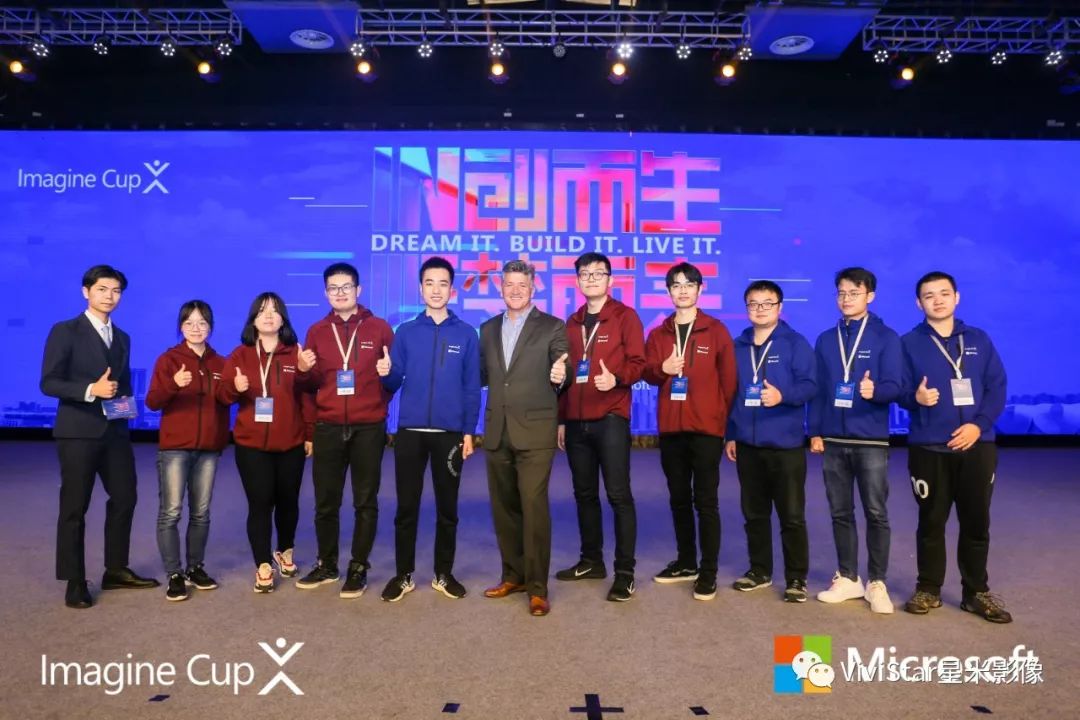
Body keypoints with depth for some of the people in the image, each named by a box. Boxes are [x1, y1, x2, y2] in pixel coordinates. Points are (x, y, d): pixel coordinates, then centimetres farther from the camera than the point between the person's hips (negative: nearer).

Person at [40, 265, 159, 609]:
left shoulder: (122, 337, 16)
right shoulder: (65, 331, -4)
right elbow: (48, 382, -10)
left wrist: (127, 403, 4)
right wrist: (90, 390, -23)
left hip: (115, 432, 6)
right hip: (78, 432, -6)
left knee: (125, 499, 10)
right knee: (74, 508, 3)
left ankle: (116, 571, 25)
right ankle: (75, 582, 14)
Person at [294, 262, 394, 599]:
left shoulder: (379, 328, 3)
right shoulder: (316, 331, 9)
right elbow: (310, 384, 11)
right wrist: (305, 370, -9)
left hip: (368, 429, -2)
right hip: (328, 428, 2)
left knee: (365, 501, 6)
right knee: (325, 501, 9)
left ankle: (358, 567, 18)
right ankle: (326, 564, 26)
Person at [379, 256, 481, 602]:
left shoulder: (467, 334, 2)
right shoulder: (406, 332, 5)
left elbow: (472, 388, 2)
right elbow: (394, 383, 5)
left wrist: (469, 431, -2)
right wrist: (386, 373, -17)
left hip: (450, 433, 0)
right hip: (409, 431, 1)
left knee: (447, 508, 10)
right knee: (406, 507, 7)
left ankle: (444, 574, 24)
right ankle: (403, 575, 21)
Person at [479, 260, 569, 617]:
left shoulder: (552, 327, 0)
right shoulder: (488, 329, 14)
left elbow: (561, 374, -3)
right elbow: (483, 375, 16)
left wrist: (561, 375, -25)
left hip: (535, 430, -5)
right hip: (497, 430, 5)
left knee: (533, 506, -7)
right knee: (503, 506, 12)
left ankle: (537, 587, 3)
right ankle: (513, 575, 27)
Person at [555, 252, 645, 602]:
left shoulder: (625, 316, 1)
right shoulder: (572, 323, 16)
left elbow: (638, 362, -6)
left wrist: (616, 378, -27)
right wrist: (561, 418, 14)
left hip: (610, 419, -5)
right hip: (576, 421, 5)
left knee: (618, 494, -4)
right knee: (584, 494, 12)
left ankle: (625, 572, 2)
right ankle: (591, 560, 25)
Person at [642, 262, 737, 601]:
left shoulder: (716, 330, 1)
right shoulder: (658, 333, 11)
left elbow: (728, 379, 1)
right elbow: (646, 372, 5)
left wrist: (724, 419, -1)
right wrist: (661, 368, -16)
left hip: (706, 427, -4)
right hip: (670, 427, 4)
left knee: (706, 501, -1)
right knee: (679, 499, 13)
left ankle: (708, 571, 7)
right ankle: (686, 562, 27)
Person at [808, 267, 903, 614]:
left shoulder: (886, 337, -1)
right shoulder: (826, 340, 10)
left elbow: (894, 386, -9)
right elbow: (818, 390, 10)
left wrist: (874, 391, -31)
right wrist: (815, 431, 4)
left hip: (871, 441, -3)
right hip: (833, 440, 4)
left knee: (876, 513, 2)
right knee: (841, 513, 10)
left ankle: (876, 582, 14)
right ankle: (847, 578, 22)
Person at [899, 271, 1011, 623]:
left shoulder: (979, 339, 9)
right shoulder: (909, 343, 3)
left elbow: (998, 387, 4)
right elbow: (900, 391, -1)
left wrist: (979, 424, -10)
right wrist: (915, 397, -24)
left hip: (977, 445, 2)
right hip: (929, 448, -2)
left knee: (977, 522, 8)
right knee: (931, 521, 7)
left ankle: (977, 592, 22)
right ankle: (928, 590, 20)